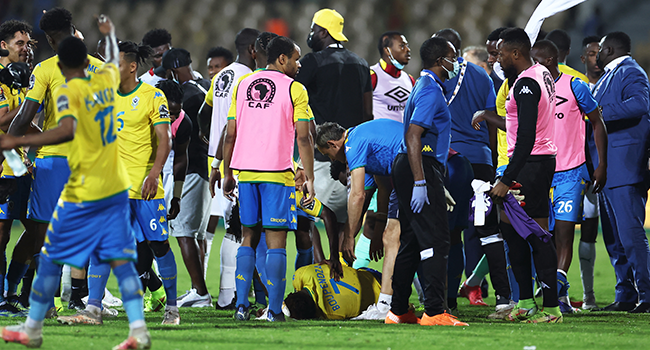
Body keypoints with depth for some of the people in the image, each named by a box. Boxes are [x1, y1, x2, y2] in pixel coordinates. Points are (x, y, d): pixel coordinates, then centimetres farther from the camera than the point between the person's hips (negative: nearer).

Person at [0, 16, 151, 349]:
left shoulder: (67, 92, -13)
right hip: (116, 187, 6)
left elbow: (67, 131, -31)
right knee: (120, 259, 1)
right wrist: (110, 34, 51)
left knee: (51, 258, 7)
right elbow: (114, 61, 31)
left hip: (83, 193, -6)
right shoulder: (105, 80, 6)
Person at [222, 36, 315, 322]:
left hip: (246, 171, 5)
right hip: (278, 173, -5)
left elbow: (230, 135, 12)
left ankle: (242, 305, 7)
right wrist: (309, 179, -4)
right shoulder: (294, 89, -3)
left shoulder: (242, 85, 11)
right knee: (276, 239, -2)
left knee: (249, 236, 13)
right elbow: (303, 137, -7)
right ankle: (275, 309, -5)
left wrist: (227, 174, 19)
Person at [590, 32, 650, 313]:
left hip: (624, 167, -10)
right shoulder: (608, 77, 22)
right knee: (614, 237, 11)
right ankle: (626, 297, 15)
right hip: (607, 170, 10)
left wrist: (598, 113, -27)